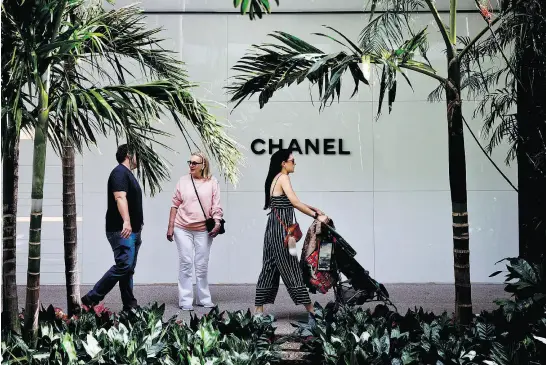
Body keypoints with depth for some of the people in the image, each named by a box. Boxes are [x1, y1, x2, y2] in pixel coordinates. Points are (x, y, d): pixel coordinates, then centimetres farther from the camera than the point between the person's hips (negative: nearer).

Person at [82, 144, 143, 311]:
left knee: (128, 268, 9)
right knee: (124, 265, -16)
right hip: (121, 230, -10)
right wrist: (126, 222, -33)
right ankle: (92, 297, -11)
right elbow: (120, 198, -23)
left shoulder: (128, 174, 22)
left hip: (132, 231, 10)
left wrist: (138, 226, 28)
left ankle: (129, 304, 11)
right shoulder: (120, 172, -9)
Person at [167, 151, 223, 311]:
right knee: (185, 263, 0)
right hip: (182, 229, 0)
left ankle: (204, 299, 19)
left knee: (202, 265, 8)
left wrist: (217, 223, -14)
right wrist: (170, 226, 3)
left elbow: (216, 205, -1)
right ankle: (185, 301, 3)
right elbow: (175, 205, 5)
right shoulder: (183, 181, 2)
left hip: (203, 230, 0)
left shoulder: (212, 182, 0)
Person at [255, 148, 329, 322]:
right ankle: (311, 311, -4)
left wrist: (312, 208, 14)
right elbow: (295, 203, -20)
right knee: (291, 268, -7)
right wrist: (316, 216, -17)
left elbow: (291, 203, 21)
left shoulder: (275, 179, 17)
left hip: (274, 228, 9)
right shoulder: (283, 178, -11)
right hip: (280, 229, -9)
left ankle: (259, 310, 10)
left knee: (270, 267, 9)